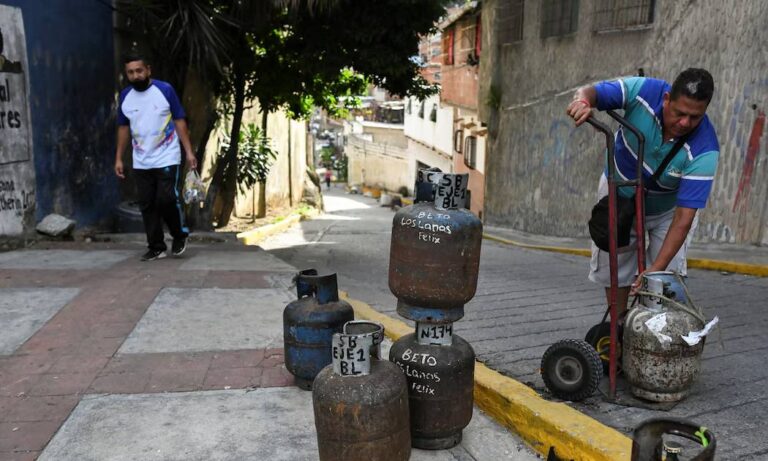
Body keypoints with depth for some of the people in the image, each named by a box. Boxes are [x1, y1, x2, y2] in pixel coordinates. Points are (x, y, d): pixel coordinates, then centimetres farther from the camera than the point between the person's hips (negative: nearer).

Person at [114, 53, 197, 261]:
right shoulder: (125, 96, 5)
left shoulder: (165, 90, -6)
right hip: (141, 163, 4)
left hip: (167, 159, -4)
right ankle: (156, 247, 13)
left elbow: (179, 121, -3)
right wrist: (118, 158, 11)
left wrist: (189, 151, -9)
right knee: (147, 205, 4)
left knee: (167, 199, -10)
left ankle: (180, 236, 15)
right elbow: (123, 128, 14)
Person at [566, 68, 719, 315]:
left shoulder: (704, 151, -35)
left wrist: (655, 270, -42)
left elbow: (683, 217, -37)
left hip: (667, 208, -1)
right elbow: (592, 91, -22)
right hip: (618, 194, 2)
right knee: (614, 269, 8)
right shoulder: (644, 91, -31)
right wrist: (583, 99, -49)